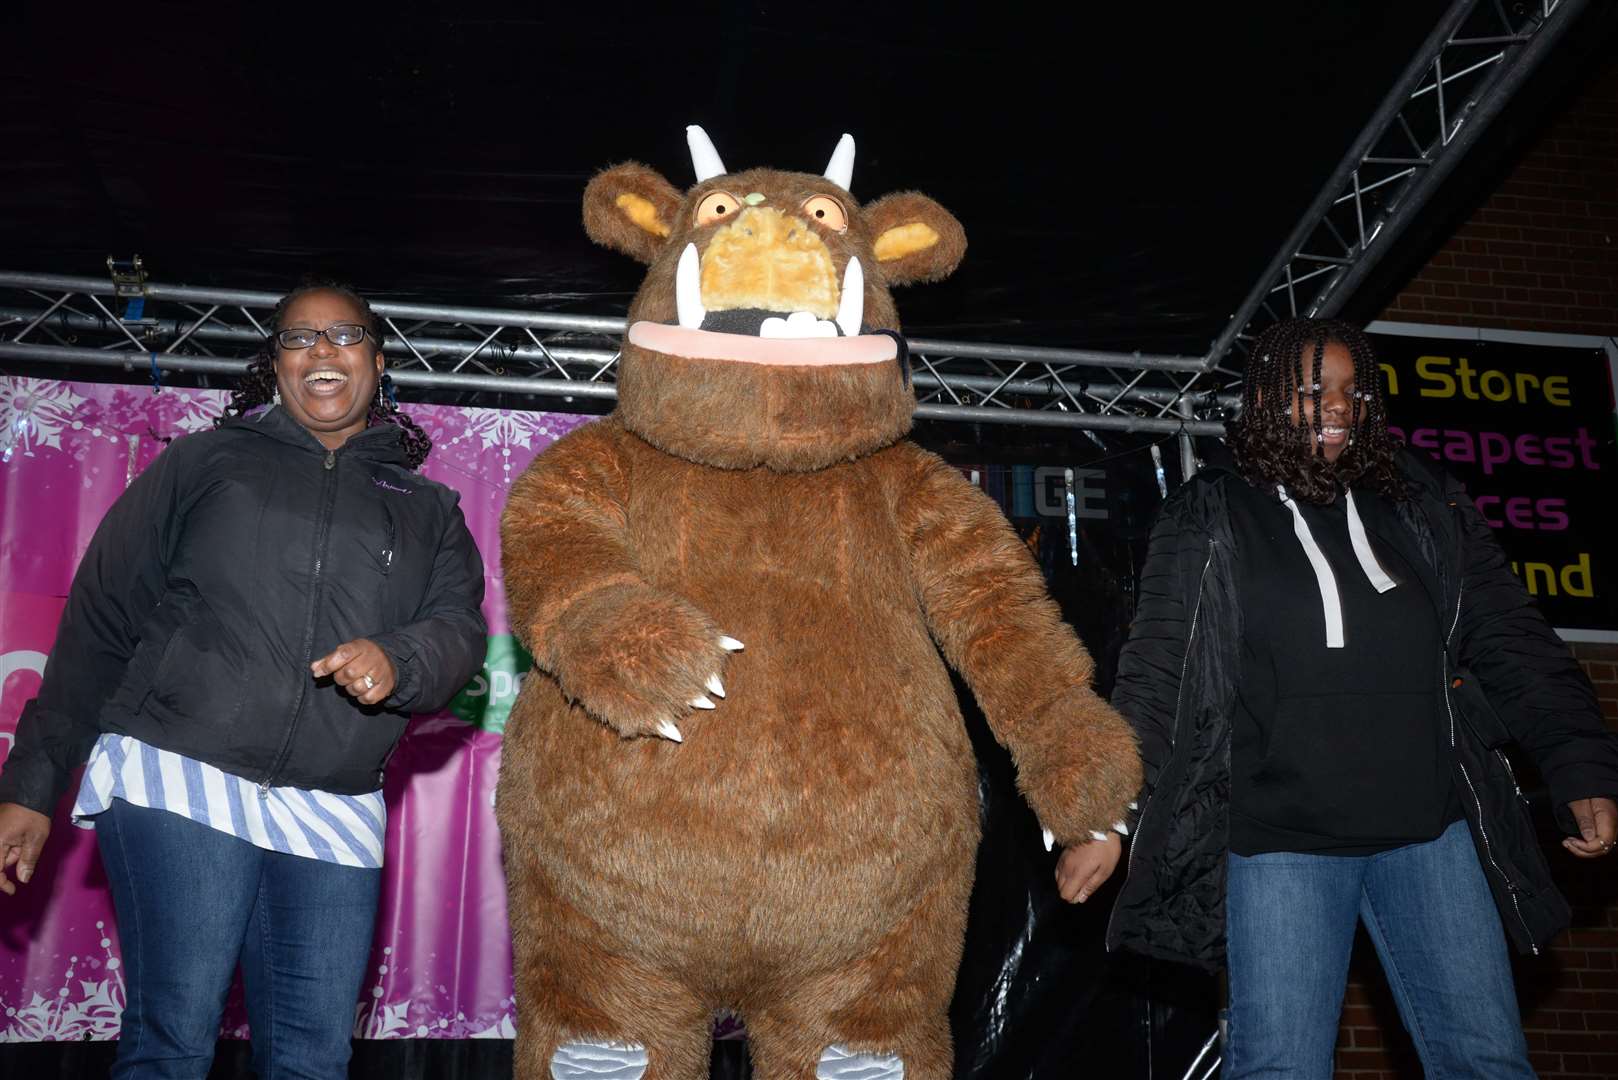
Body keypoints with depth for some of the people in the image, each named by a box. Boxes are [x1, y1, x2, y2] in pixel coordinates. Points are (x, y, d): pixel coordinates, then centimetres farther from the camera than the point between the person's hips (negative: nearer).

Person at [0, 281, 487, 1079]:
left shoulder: (427, 510, 16)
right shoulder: (204, 462, 10)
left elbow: (459, 630, 4)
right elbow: (99, 621, 8)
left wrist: (397, 661, -20)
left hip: (332, 817, 3)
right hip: (179, 778, -2)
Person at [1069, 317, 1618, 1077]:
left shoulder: (1423, 508, 11)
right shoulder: (1207, 522, 2)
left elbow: (1509, 643, 9)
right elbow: (1154, 679, -2)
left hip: (1432, 829, 3)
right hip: (1280, 840, -3)